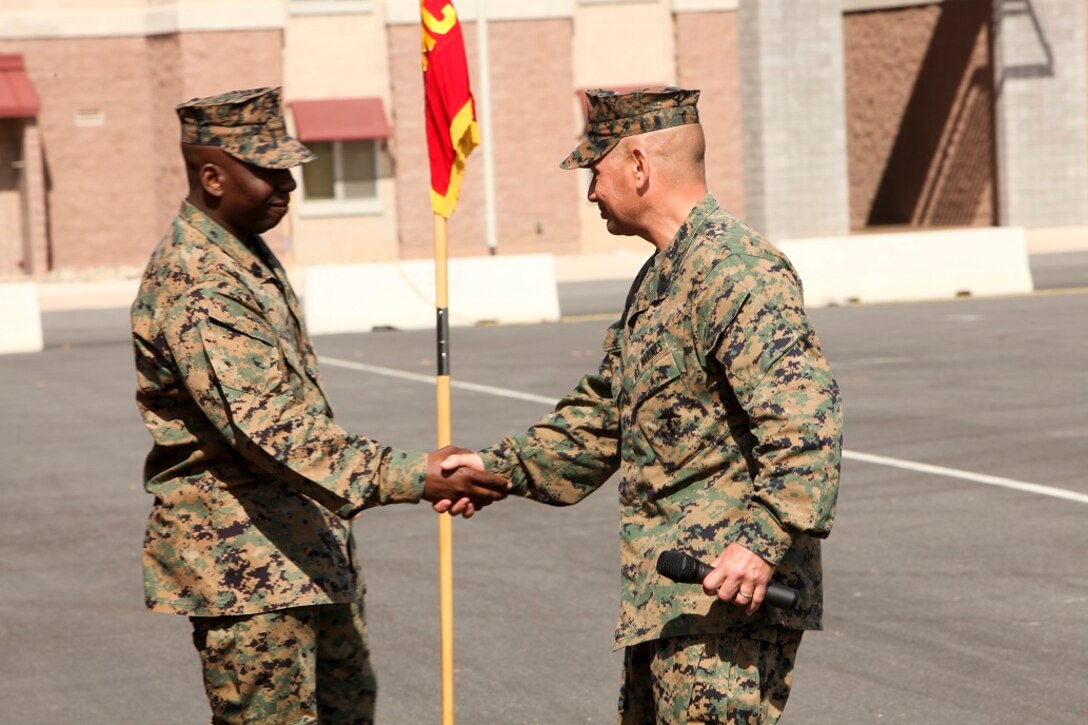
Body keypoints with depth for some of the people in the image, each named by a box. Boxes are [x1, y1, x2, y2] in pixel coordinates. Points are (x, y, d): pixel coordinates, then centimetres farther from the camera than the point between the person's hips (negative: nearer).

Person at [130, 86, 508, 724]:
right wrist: (409, 478, -38)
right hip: (245, 563, -10)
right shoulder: (196, 285, -23)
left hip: (311, 548, 10)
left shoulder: (249, 253, 11)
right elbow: (266, 426, -32)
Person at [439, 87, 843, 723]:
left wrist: (766, 538, -34)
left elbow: (804, 417, -26)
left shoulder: (736, 271, -16)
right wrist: (502, 467, 20)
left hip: (731, 597, -11)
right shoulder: (660, 279, 19)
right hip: (663, 601, 11)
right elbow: (603, 416, 29)